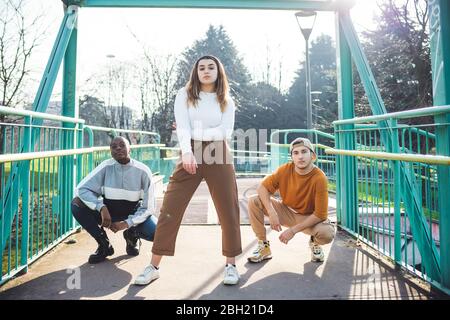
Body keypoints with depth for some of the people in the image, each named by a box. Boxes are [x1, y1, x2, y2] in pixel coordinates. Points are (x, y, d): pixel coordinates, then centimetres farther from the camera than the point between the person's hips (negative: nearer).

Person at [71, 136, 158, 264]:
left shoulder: (143, 171, -16)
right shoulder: (106, 167, -12)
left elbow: (148, 207, -13)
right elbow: (81, 189, -15)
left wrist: (127, 223, -22)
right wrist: (101, 207, -28)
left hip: (134, 214, -2)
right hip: (108, 212, 2)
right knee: (77, 203, -22)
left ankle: (132, 235, 9)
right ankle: (104, 245, -4)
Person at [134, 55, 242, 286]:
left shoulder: (226, 101, 11)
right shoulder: (185, 95, 7)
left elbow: (225, 132, -3)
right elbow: (182, 127, -8)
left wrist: (195, 133, -9)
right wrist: (187, 151, -25)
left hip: (219, 157, 1)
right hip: (190, 156, -1)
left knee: (229, 213, 3)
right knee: (169, 211, -3)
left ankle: (230, 264, 21)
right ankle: (154, 266, 10)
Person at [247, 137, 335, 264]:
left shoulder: (319, 178, -26)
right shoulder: (285, 169, -17)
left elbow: (320, 215, -24)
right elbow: (263, 187, -14)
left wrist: (293, 230, -25)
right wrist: (271, 213, -29)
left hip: (308, 218, -2)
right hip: (286, 212, 3)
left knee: (328, 234, -35)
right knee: (254, 201, -19)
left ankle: (315, 243, 7)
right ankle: (263, 246, -4)